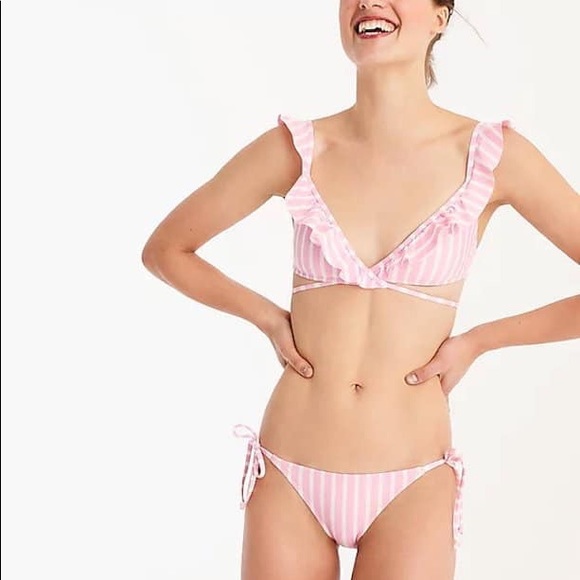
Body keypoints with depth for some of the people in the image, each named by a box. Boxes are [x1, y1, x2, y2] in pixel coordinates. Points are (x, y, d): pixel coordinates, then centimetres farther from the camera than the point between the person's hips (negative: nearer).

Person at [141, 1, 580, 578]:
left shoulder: (491, 154, -6)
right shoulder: (296, 147, -3)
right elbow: (164, 250, 9)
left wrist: (478, 340, -6)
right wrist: (268, 318, 0)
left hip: (411, 487, -1)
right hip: (288, 481, 1)